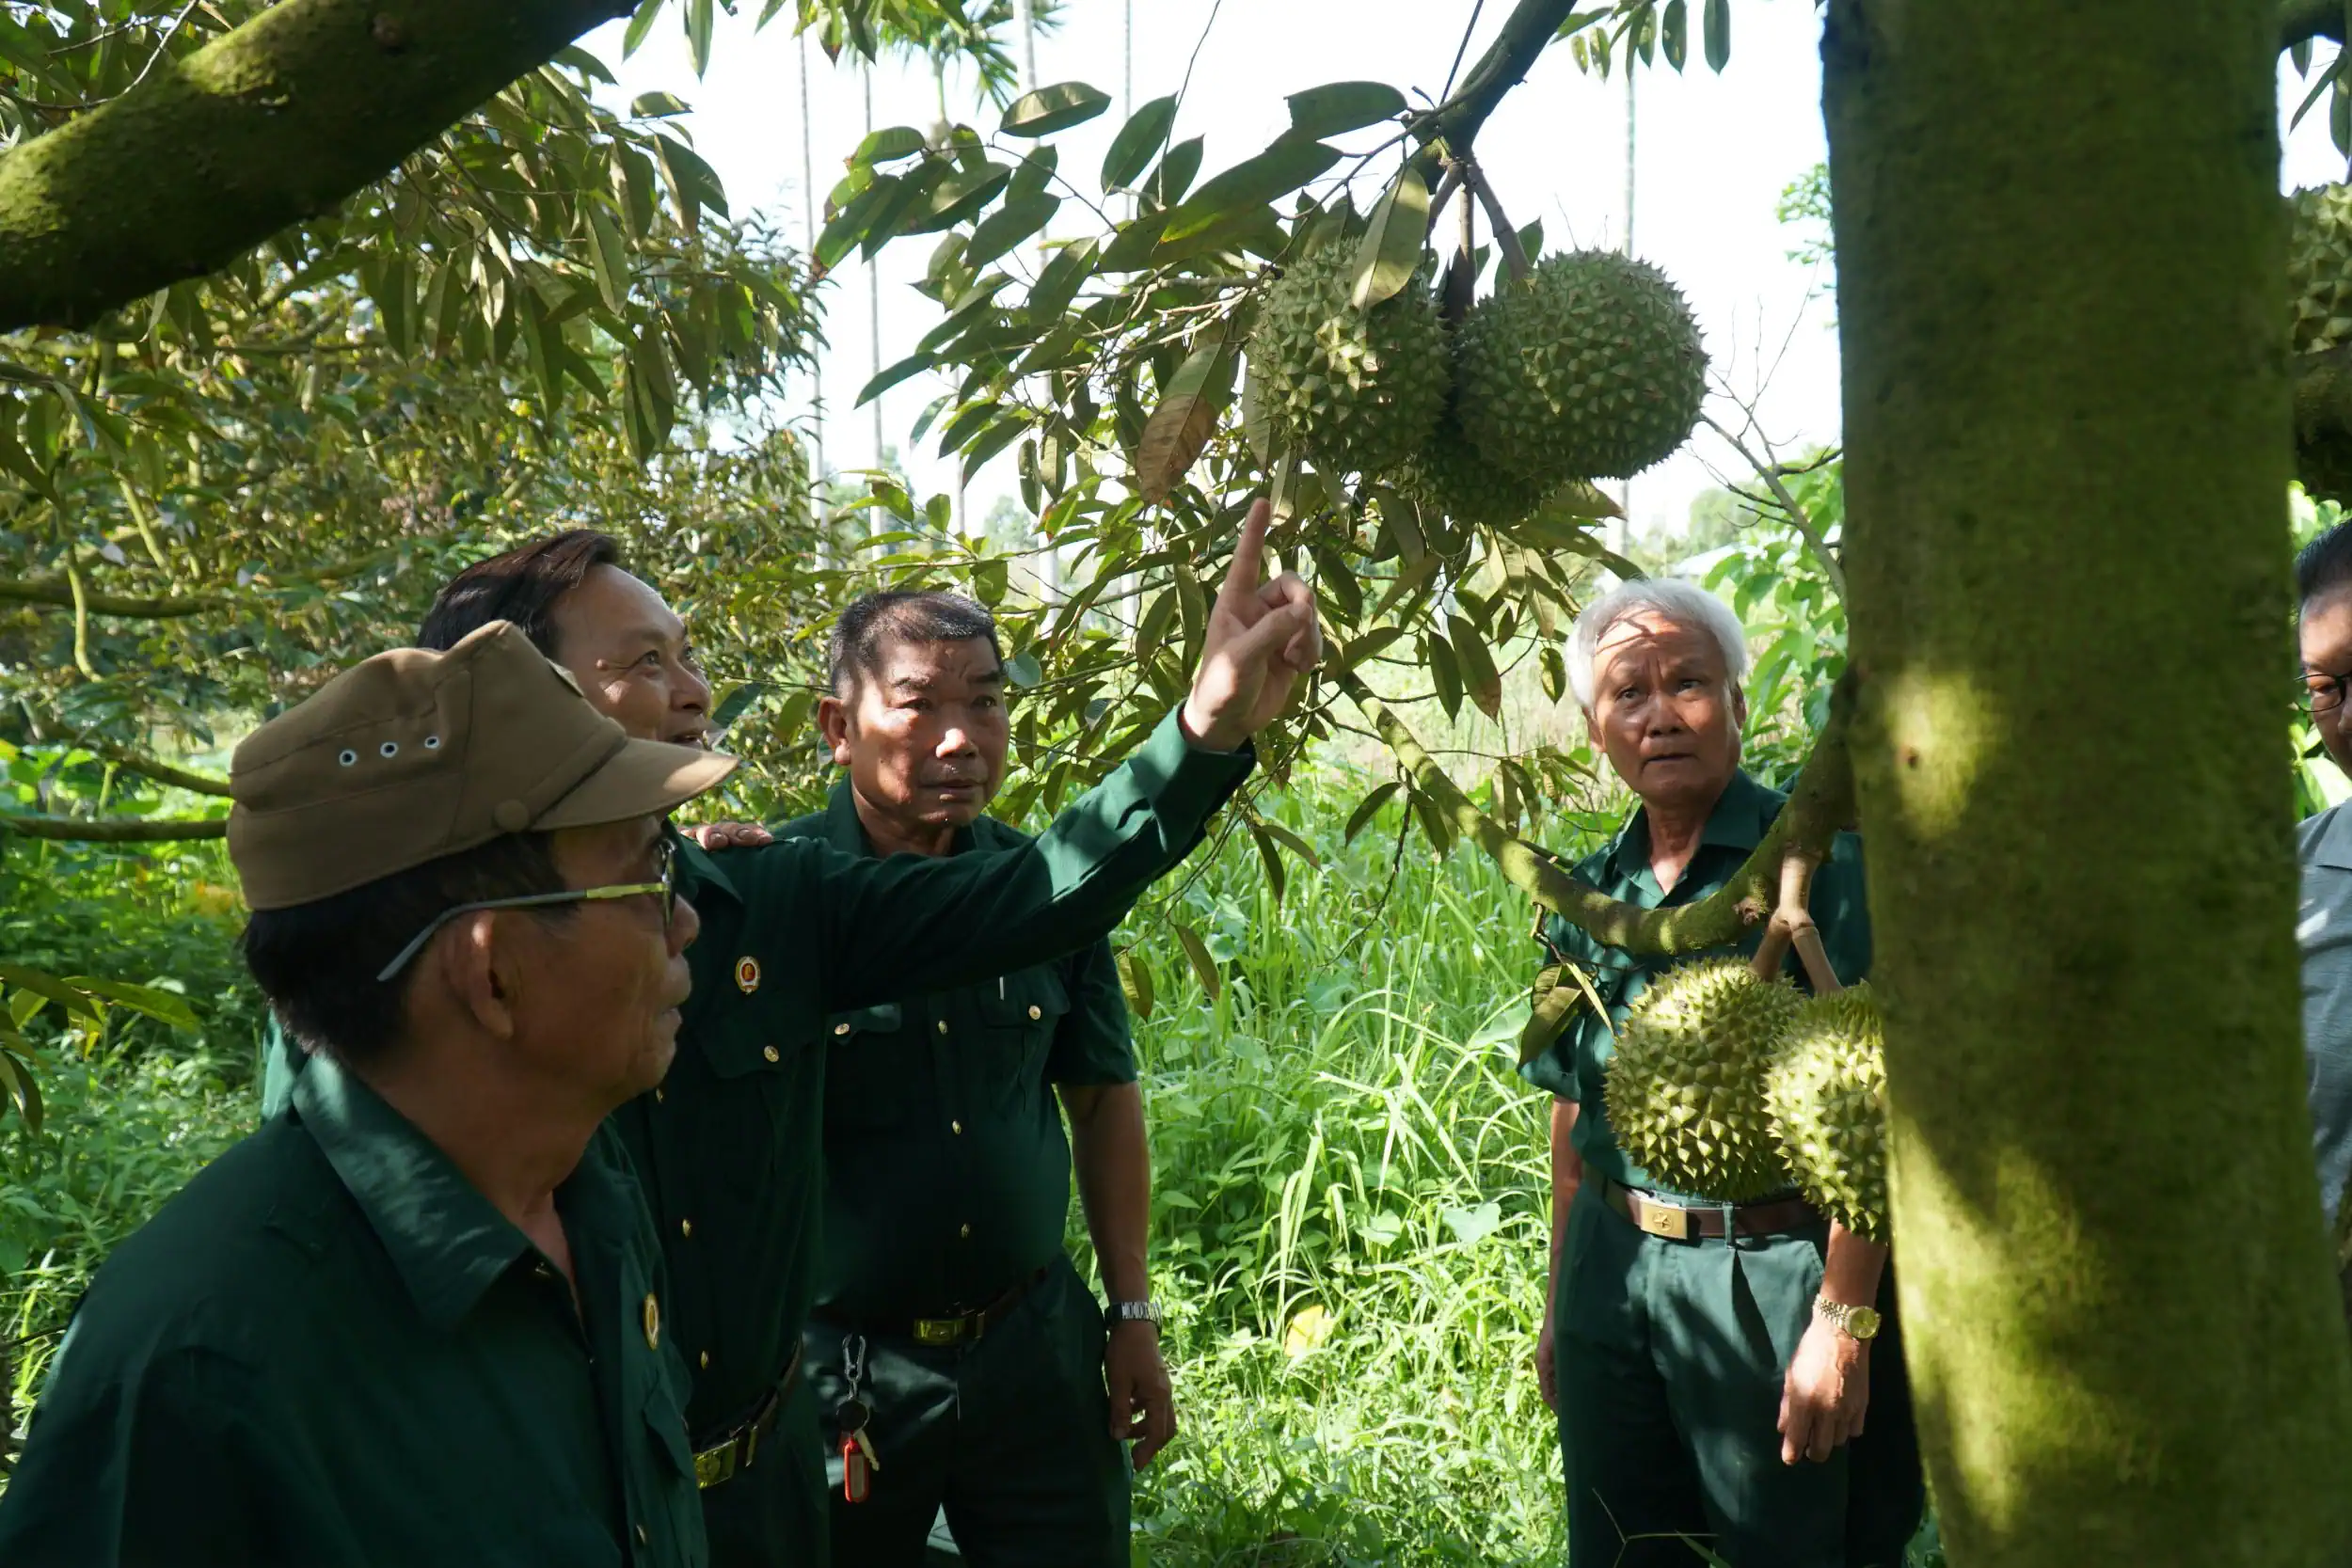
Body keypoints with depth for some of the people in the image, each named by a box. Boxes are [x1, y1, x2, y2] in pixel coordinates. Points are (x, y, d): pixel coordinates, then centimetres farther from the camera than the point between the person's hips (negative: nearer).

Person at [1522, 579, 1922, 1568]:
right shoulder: (1589, 894, 7)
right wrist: (1560, 1303, 15)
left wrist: (1843, 1319, -18)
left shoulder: (1819, 860, -10)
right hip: (1613, 1268, 5)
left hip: (1770, 1281, -5)